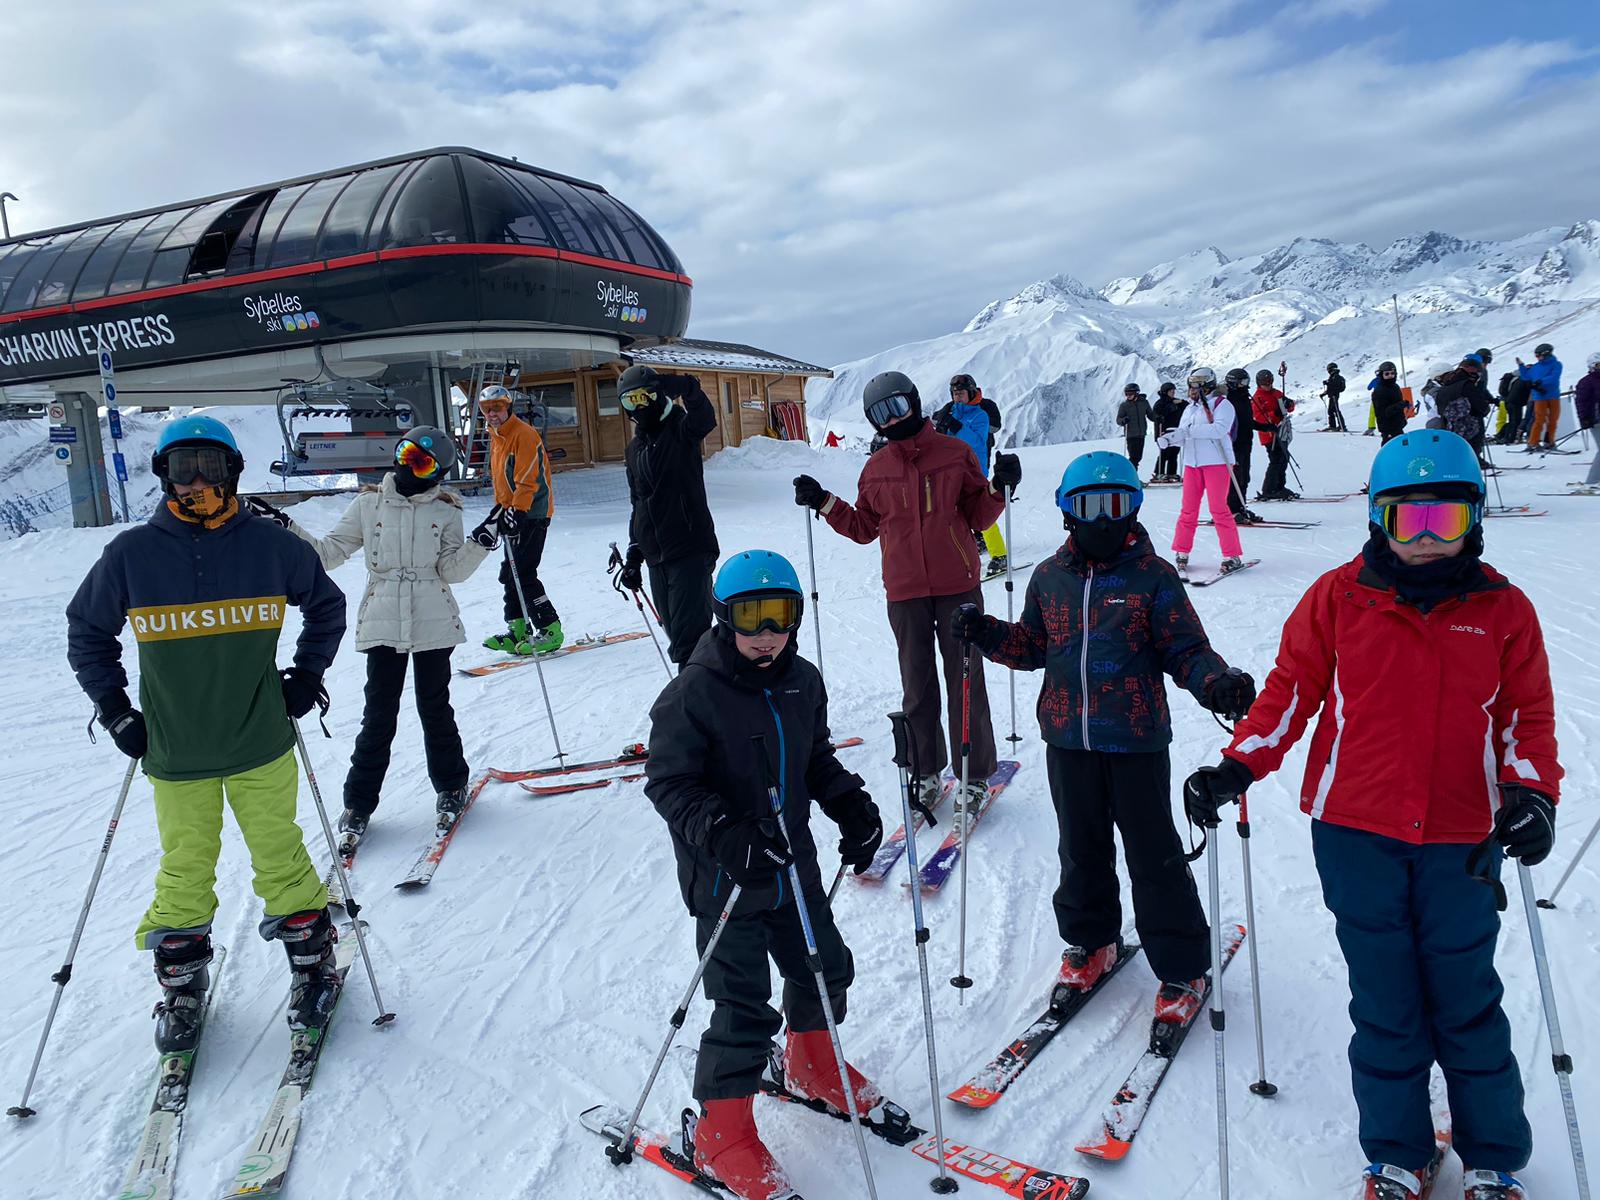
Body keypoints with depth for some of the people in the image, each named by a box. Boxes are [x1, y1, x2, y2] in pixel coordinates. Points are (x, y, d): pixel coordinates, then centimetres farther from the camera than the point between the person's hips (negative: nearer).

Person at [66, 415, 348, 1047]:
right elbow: (87, 631, 11)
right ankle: (181, 988, 30)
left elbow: (326, 605, 12)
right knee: (184, 874, 11)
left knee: (280, 860, 9)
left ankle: (313, 963, 27)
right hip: (174, 753, 1)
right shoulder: (131, 554, -4)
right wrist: (114, 708, 5)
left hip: (261, 744, 0)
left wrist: (307, 675, 6)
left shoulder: (271, 545, -5)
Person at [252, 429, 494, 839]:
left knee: (434, 707, 9)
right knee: (379, 716, 2)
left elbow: (453, 570, -3)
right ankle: (359, 803, 14)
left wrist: (480, 543, -18)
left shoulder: (445, 511, 3)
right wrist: (285, 529, -2)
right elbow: (329, 552, 7)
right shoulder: (368, 504, 5)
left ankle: (450, 787, 28)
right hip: (383, 624, 1)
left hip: (434, 624, -1)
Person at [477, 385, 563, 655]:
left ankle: (550, 630, -7)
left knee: (521, 574, -13)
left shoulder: (524, 434, -14)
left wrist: (517, 512, -28)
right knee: (510, 573, 10)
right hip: (513, 511, 10)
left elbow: (527, 480, -22)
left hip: (532, 512, -10)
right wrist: (501, 510, 20)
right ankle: (518, 630, 17)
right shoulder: (496, 437, 15)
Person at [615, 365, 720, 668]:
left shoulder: (682, 428, -2)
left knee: (688, 633, -14)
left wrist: (688, 389, -46)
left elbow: (705, 418, -27)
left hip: (690, 549, -7)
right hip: (657, 557, 7)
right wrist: (634, 554, 20)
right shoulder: (635, 447, 18)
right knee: (675, 631, 9)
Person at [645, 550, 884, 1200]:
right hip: (724, 878, -7)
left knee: (825, 968, 21)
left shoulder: (803, 682, 1)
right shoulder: (693, 694, -19)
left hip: (793, 864, 7)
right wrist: (722, 831, -31)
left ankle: (812, 1067, 50)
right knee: (745, 1008, -3)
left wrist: (851, 804, 0)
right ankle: (721, 1135, 20)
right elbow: (668, 781, -18)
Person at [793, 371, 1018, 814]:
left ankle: (974, 775, 15)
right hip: (905, 593, 2)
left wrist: (999, 488, -13)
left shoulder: (954, 453, 0)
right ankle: (925, 771, 23)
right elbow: (864, 528, 13)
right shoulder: (875, 469, 6)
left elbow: (979, 517, 4)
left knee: (965, 682, 3)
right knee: (917, 686, 10)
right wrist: (825, 503, 2)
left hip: (958, 586, -2)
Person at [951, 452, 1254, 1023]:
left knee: (1154, 856, 4)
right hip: (1068, 740, 4)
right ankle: (1091, 939, 40)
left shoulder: (1153, 577, -6)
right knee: (1081, 848, 18)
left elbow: (1186, 651, -7)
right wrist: (986, 634, -3)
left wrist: (1219, 684, -25)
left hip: (1137, 741, -4)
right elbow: (1033, 646, 13)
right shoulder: (1049, 578, 5)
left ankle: (1182, 968, 21)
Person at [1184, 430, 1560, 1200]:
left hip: (1462, 842, 1)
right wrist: (1235, 768, -11)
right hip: (1356, 833, 0)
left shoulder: (1502, 609, 1)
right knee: (1384, 1004, 11)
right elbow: (1291, 690, 0)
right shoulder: (1339, 597, -3)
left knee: (1467, 1004, 13)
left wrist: (1532, 795, -12)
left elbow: (1528, 715, 5)